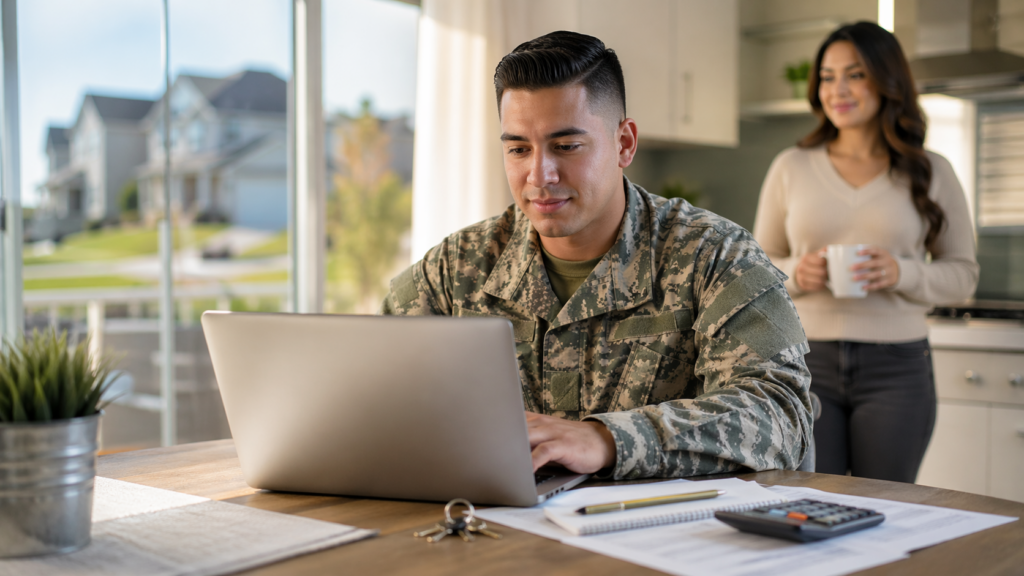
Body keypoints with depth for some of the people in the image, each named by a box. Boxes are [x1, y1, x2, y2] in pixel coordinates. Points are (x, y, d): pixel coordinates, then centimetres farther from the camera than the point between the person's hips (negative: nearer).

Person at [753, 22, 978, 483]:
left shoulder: (931, 173, 5)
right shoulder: (791, 168, 6)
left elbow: (963, 273, 7)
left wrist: (903, 273, -13)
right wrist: (795, 273, -11)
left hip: (896, 369, 0)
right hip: (807, 363, 0)